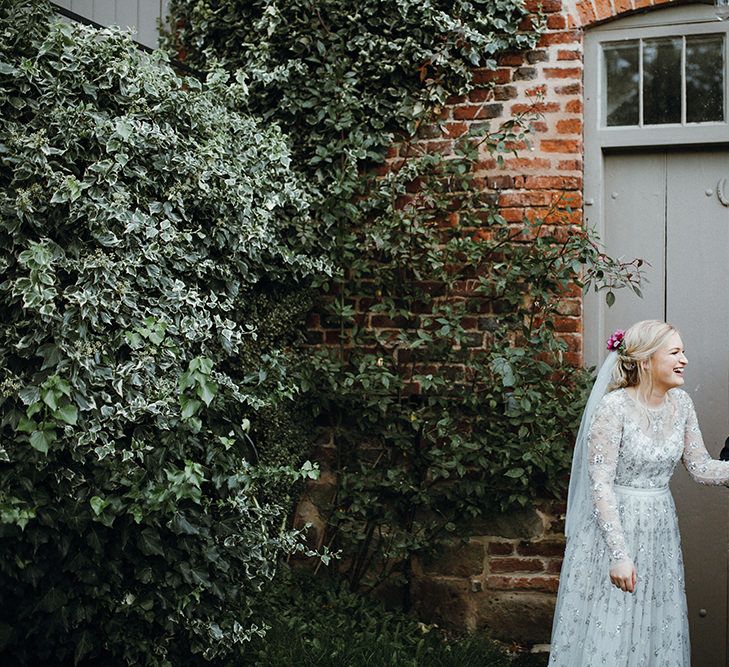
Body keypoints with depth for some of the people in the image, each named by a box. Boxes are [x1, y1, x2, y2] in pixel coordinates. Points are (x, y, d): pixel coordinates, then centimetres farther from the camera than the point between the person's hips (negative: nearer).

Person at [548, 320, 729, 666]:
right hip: (613, 525, -6)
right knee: (608, 633, 2)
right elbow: (600, 484, -19)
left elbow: (701, 468, 5)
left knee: (657, 630, 13)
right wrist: (619, 554, -23)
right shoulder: (614, 407, -17)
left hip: (660, 531, 6)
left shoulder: (680, 403, 2)